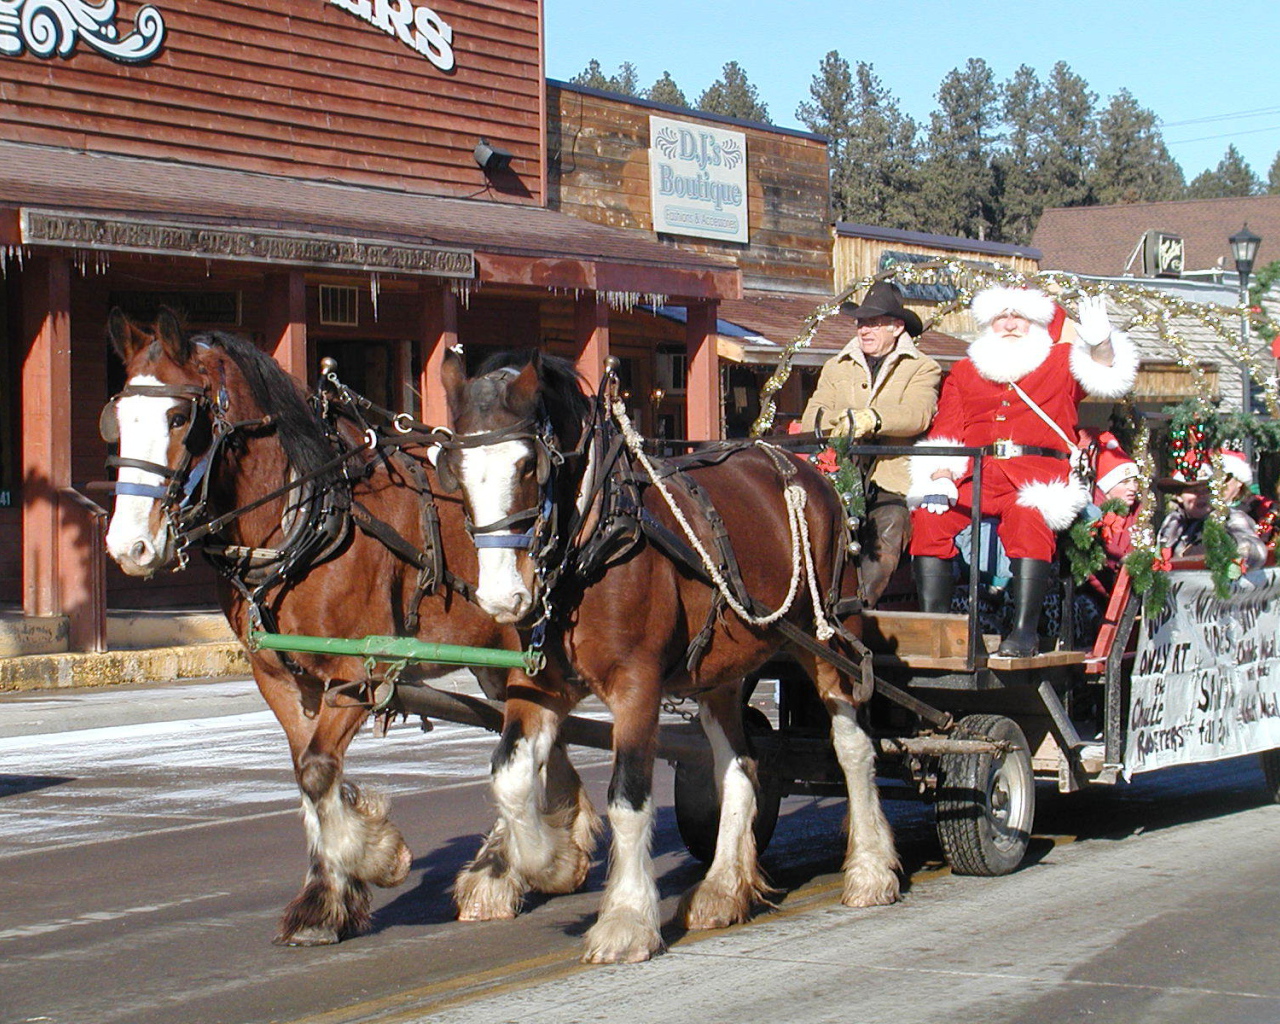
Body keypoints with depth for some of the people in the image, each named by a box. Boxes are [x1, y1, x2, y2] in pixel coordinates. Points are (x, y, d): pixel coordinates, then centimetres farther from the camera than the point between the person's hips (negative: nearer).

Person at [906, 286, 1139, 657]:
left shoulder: (1060, 363, 19)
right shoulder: (963, 373, 24)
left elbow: (1103, 373, 0)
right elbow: (945, 433, 14)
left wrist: (1100, 341, -24)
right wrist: (940, 477, -6)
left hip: (1038, 474, -3)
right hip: (973, 477, 3)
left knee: (1029, 515, -36)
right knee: (929, 515, -24)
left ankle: (1024, 630, -37)